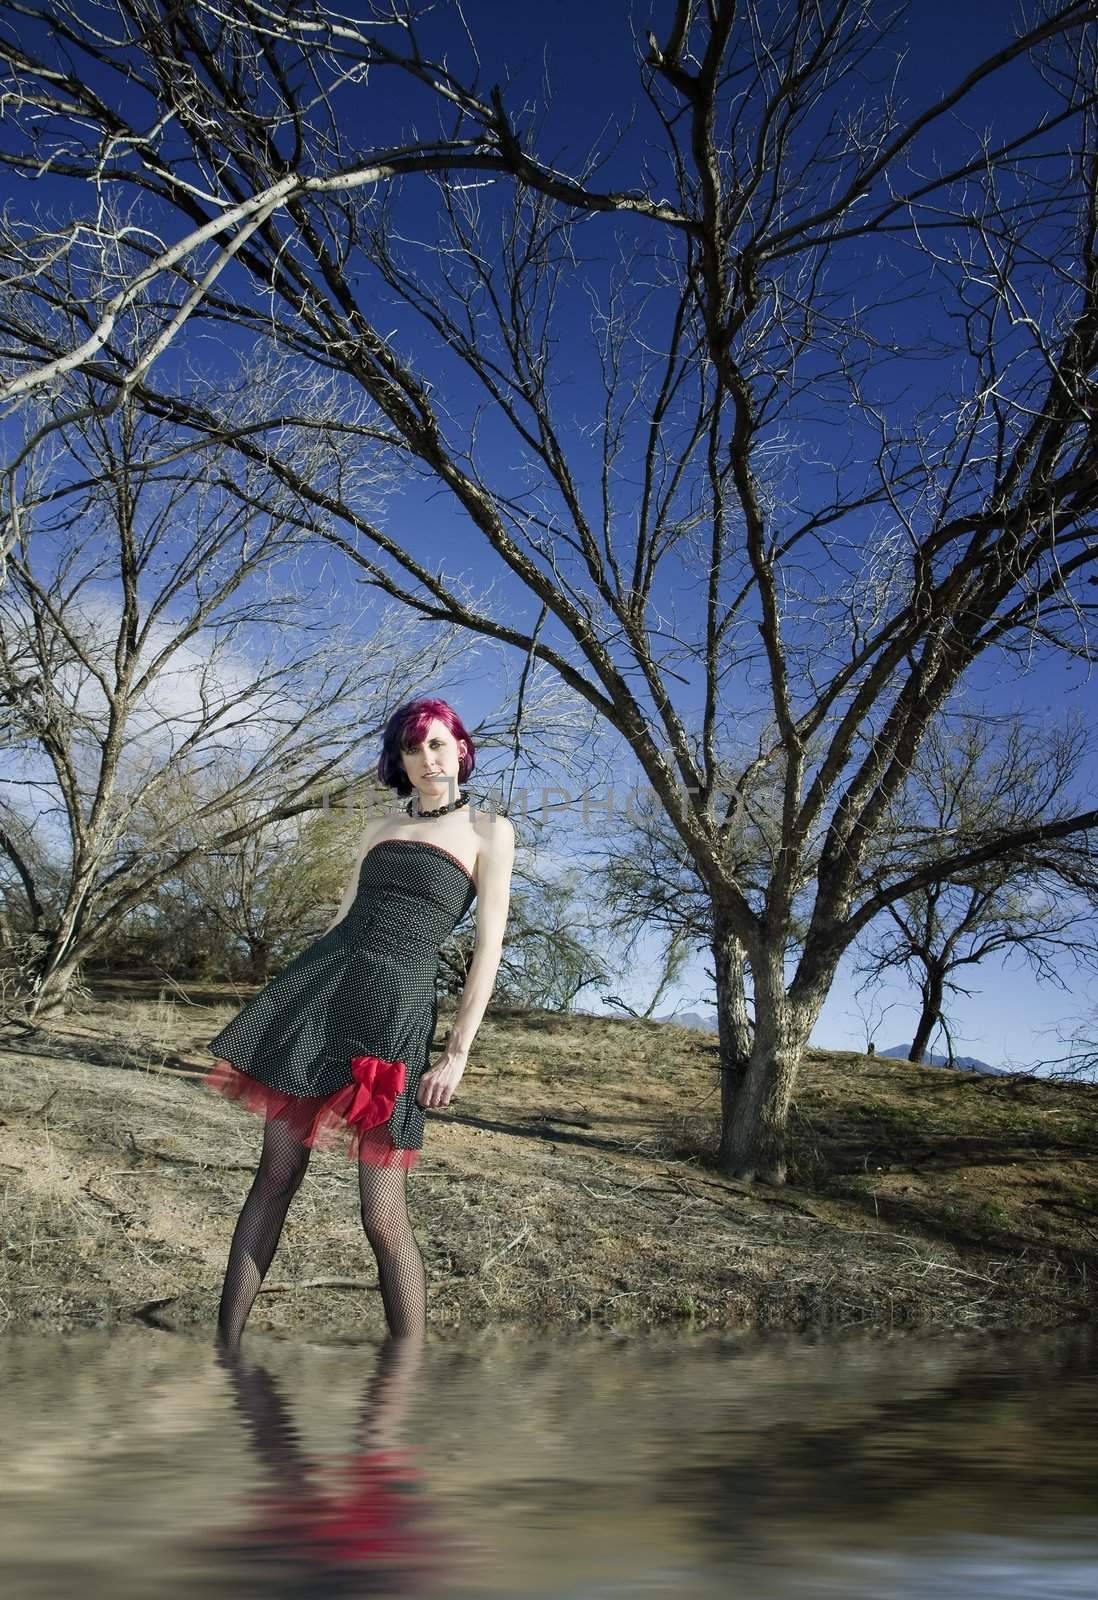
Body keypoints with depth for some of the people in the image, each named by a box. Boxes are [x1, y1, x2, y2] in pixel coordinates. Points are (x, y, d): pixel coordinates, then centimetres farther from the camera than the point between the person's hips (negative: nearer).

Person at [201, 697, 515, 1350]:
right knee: (276, 1173, 4)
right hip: (319, 985, 5)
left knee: (383, 1214, -7)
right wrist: (284, 1006, 17)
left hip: (398, 999, -5)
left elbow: (490, 943, -1)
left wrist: (459, 1050, -9)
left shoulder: (488, 829, 6)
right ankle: (227, 1346, 14)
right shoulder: (381, 827, 20)